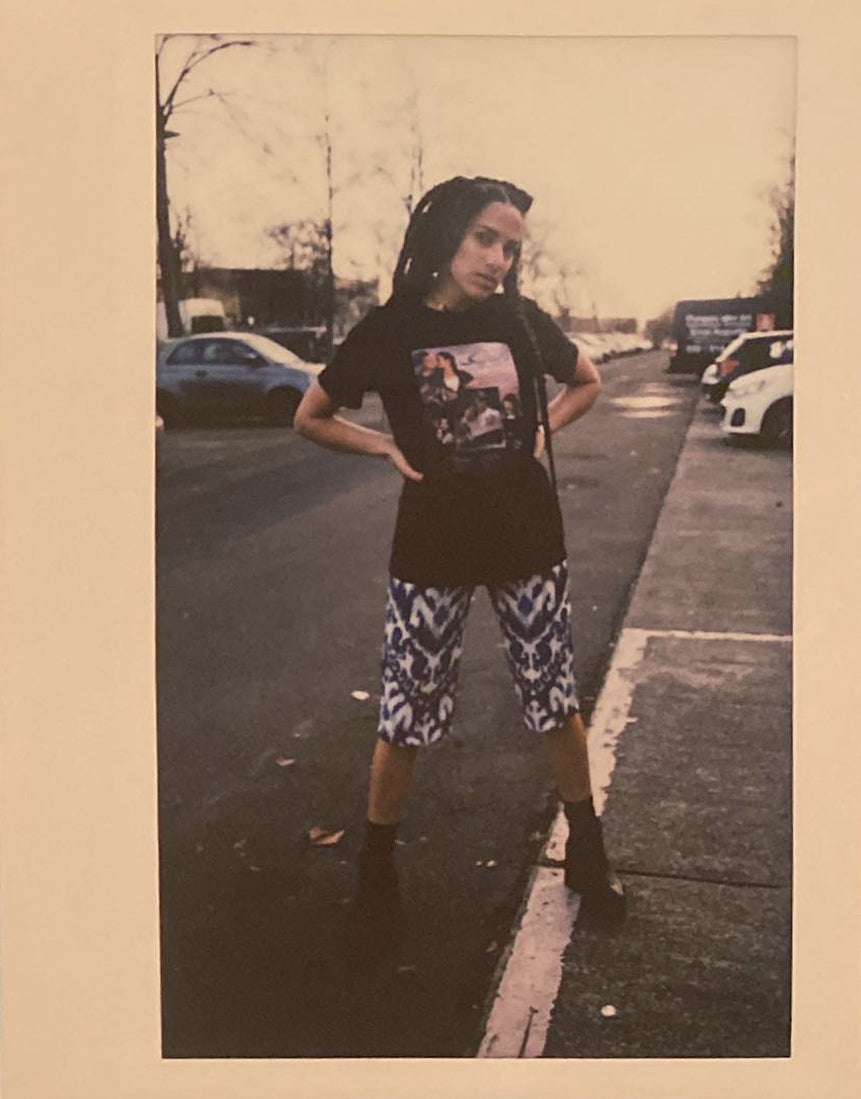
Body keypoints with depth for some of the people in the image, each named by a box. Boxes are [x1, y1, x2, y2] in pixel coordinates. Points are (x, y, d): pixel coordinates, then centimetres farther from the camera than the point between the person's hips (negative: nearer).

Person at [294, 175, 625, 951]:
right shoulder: (390, 329, -4)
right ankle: (376, 873, 26)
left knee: (556, 704, 10)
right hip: (432, 545, -1)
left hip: (528, 539, 2)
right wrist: (389, 448, -5)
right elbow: (311, 418, 6)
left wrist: (542, 430, 2)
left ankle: (588, 855, 32)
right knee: (405, 719, 4)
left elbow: (587, 383, 18)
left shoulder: (520, 319, 0)